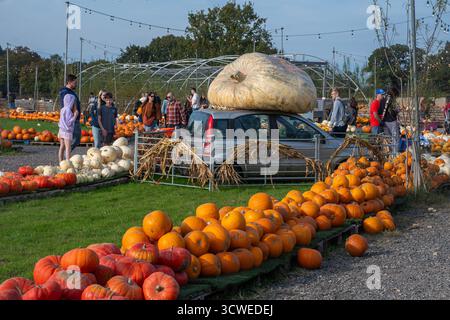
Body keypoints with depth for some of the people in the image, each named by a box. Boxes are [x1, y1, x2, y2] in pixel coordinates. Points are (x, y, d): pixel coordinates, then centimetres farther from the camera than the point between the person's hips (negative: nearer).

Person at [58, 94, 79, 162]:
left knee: (62, 148, 11)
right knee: (68, 149, -10)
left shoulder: (63, 109, 12)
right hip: (67, 132, -9)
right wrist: (75, 116, -15)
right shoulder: (68, 110, -15)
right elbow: (68, 122, -20)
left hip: (61, 131, 9)